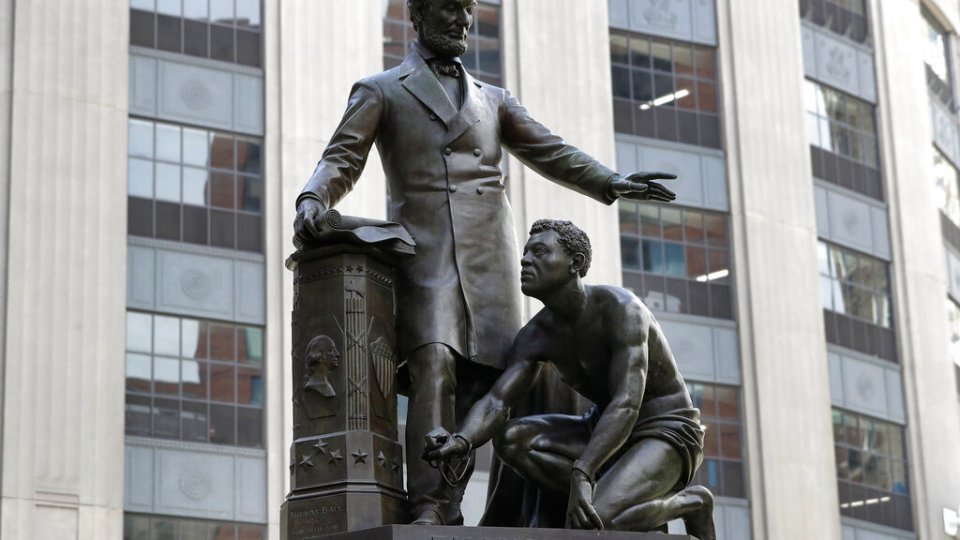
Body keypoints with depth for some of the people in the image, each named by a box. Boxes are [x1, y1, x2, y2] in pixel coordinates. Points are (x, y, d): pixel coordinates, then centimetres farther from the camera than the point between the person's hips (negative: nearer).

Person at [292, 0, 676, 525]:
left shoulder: (492, 100, 26)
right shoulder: (380, 91, 15)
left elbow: (550, 152, 18)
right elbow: (341, 159, 3)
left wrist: (611, 182, 0)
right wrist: (312, 199, -19)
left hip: (490, 260, 4)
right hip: (426, 254, -4)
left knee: (480, 382, -7)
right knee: (434, 367, -22)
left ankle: (447, 509, -5)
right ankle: (427, 508, -27)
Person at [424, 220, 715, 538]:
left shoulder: (620, 308, -25)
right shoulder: (536, 335, -4)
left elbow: (627, 403, -35)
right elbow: (496, 403, -15)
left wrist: (581, 476, -48)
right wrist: (461, 441, -39)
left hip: (667, 433, -7)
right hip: (610, 433, 7)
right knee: (510, 439, -15)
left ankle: (689, 503, -5)